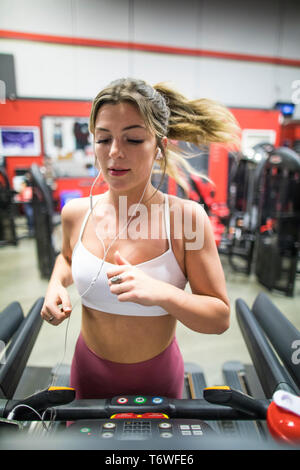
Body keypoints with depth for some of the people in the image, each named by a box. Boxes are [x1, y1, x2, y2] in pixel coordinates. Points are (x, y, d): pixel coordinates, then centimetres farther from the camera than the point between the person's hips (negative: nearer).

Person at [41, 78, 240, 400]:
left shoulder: (187, 217, -23)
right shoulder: (76, 213, -13)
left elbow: (220, 319, -18)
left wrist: (162, 294, -34)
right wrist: (56, 284, -9)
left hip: (157, 376, -2)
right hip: (90, 372, 3)